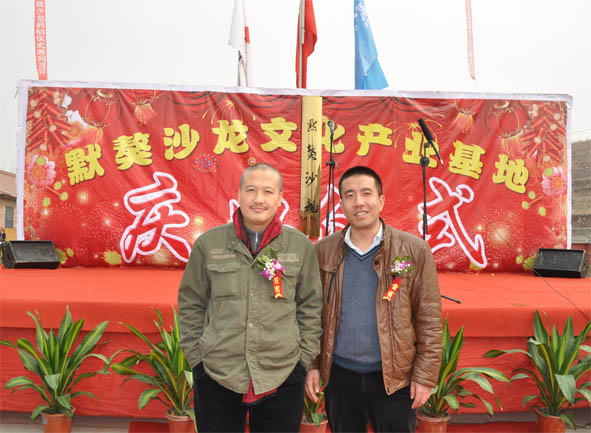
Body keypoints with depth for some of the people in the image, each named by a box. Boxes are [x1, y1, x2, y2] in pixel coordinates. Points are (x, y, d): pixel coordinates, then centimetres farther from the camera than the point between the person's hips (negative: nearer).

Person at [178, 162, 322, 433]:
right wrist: (196, 357, 2)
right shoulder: (208, 243, 0)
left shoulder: (302, 246, 0)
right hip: (216, 375, 0)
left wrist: (304, 359, 3)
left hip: (283, 377, 0)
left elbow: (311, 308, 5)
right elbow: (190, 305, 6)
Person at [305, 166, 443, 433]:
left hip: (394, 378, -2)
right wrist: (312, 365, 2)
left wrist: (425, 376, -5)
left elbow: (429, 319, -5)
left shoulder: (414, 250, -7)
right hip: (339, 375, 2)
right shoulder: (323, 251, -1)